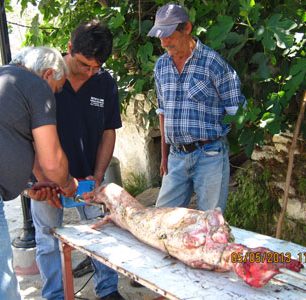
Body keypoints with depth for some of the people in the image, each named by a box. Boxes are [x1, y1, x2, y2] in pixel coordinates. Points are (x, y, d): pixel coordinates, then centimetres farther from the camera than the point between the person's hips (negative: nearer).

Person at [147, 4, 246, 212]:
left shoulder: (213, 63, -9)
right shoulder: (161, 66, 9)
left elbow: (235, 109, -4)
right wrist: (164, 154, 15)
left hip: (209, 155, -5)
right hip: (176, 156, 6)